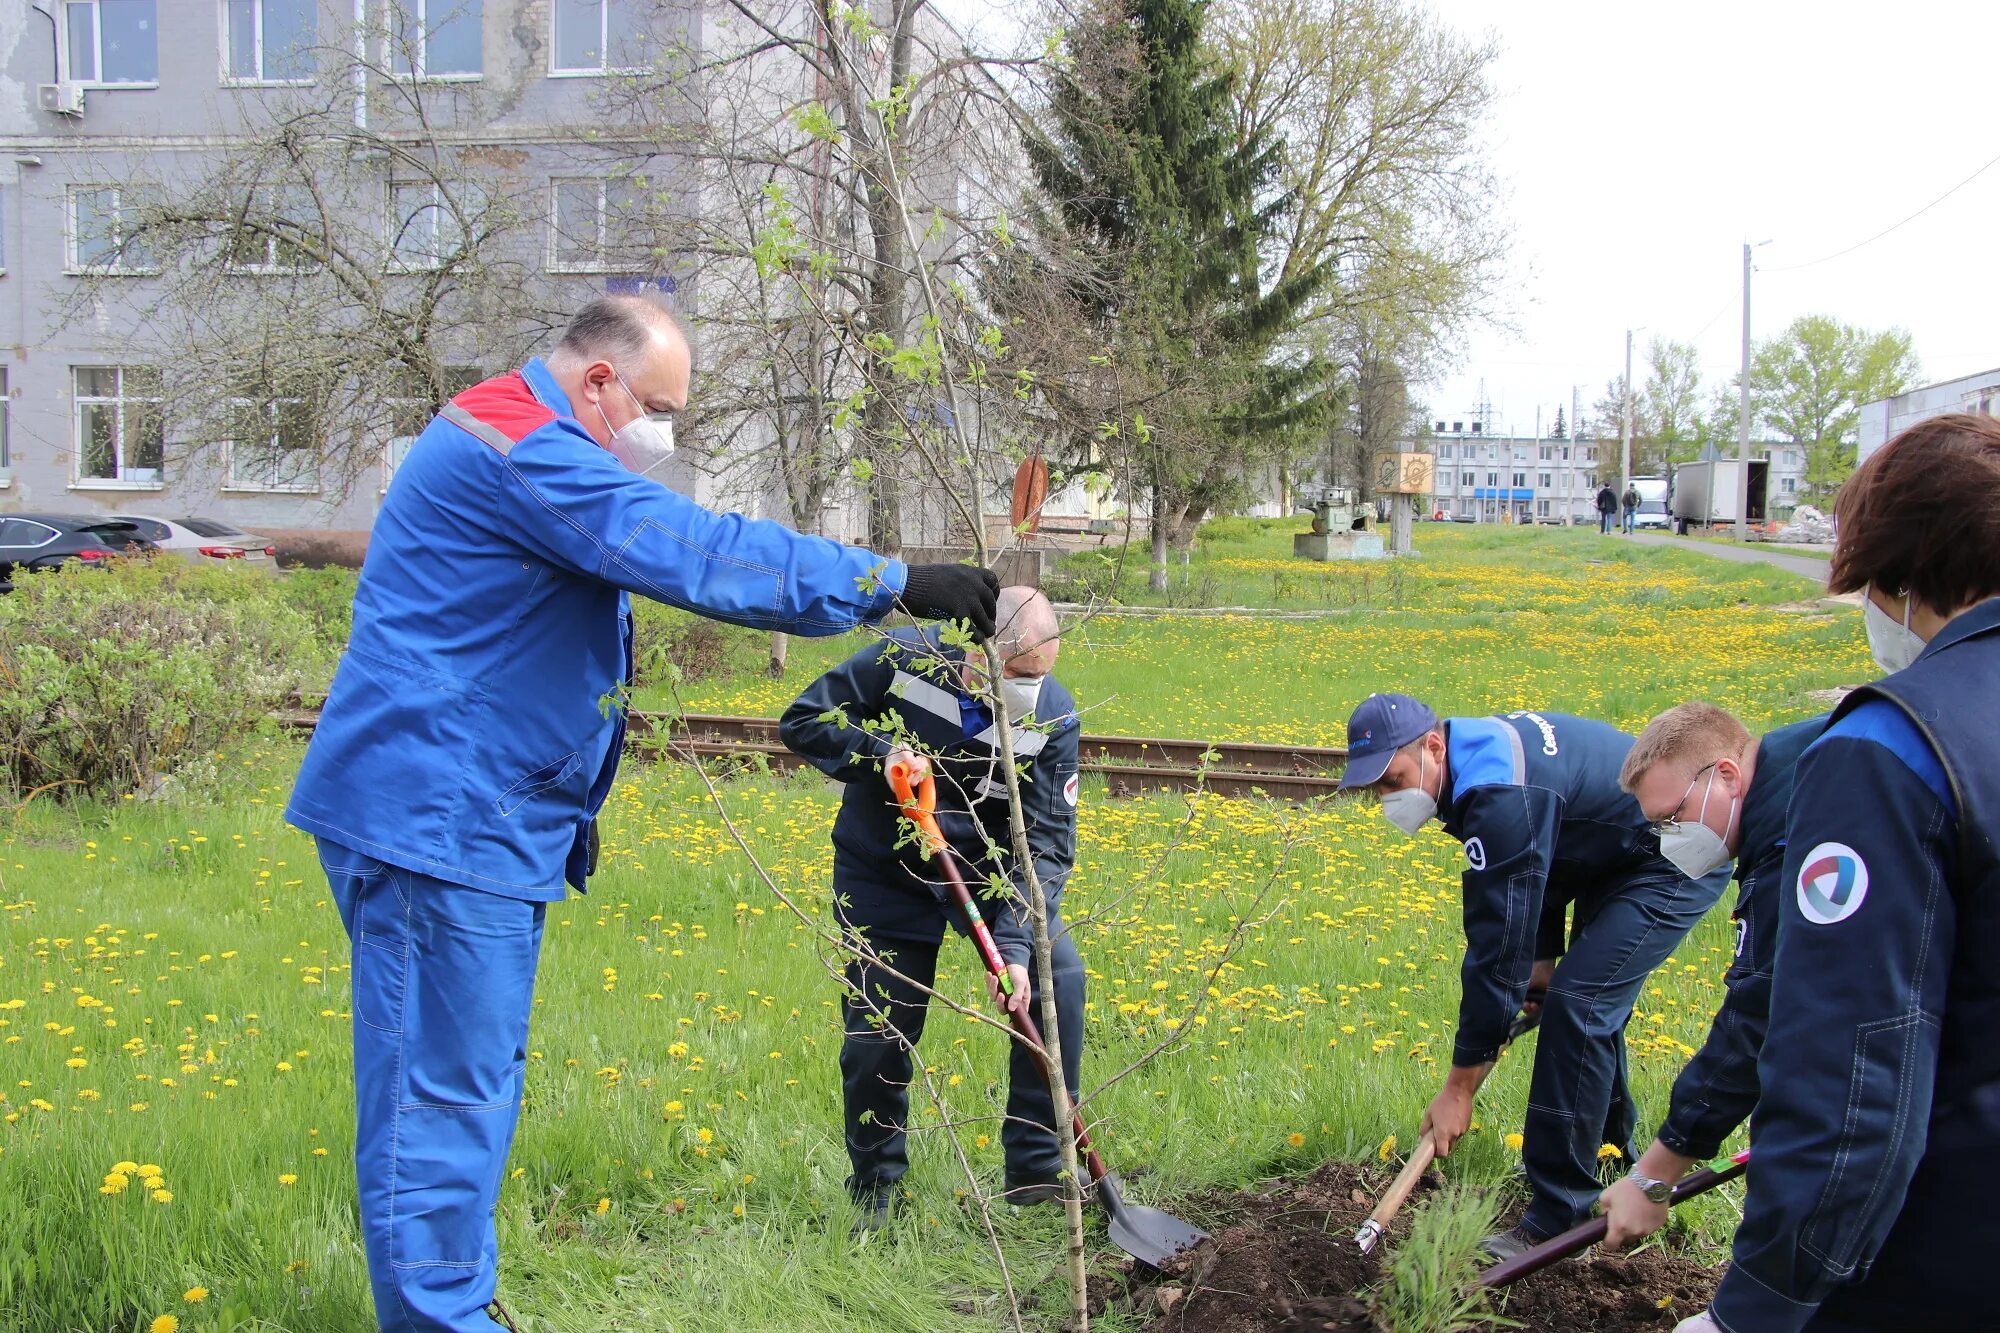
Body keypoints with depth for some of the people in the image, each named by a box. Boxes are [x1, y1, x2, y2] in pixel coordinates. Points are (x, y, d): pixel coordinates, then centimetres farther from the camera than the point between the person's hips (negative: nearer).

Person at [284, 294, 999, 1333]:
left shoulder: (518, 448, 20)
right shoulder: (521, 450, -17)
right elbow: (697, 554, -26)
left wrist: (566, 806, 28)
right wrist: (892, 585, -24)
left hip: (475, 819, 11)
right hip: (434, 819, -11)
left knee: (473, 1082, 16)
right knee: (441, 1090, -5)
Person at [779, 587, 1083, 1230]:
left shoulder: (1053, 717, -18)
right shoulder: (903, 660, -22)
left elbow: (1046, 842, -19)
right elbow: (801, 721, -13)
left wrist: (1013, 944, -31)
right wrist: (881, 750, -31)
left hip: (991, 868, 2)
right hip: (886, 874, -1)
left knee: (1058, 976, -17)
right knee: (876, 1036, -3)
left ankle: (1036, 1169, -2)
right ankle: (875, 1191, 22)